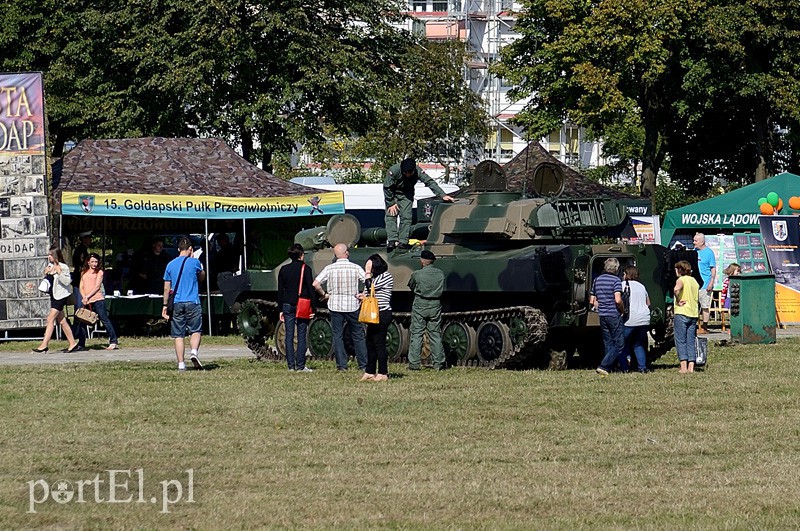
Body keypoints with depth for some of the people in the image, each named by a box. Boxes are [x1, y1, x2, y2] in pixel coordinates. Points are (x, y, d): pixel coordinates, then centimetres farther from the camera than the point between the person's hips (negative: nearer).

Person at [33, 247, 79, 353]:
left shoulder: (63, 267, -10)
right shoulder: (50, 266, 12)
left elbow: (67, 281, -17)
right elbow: (47, 281, 21)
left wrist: (59, 272, -27)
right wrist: (46, 273, 2)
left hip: (60, 296, -9)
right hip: (53, 296, 9)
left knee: (50, 319, -11)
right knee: (62, 321, 9)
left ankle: (44, 344, -11)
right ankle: (73, 344, 14)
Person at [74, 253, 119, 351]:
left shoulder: (99, 272, 3)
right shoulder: (84, 273, 17)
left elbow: (97, 286, -6)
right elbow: (81, 287, 12)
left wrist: (87, 297, -13)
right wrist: (84, 297, -6)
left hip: (97, 299, -5)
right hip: (86, 301, 5)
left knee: (104, 319, -9)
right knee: (81, 321, 6)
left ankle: (113, 342, -9)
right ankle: (81, 344, 17)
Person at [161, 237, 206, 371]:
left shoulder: (170, 265, 7)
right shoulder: (194, 262, -2)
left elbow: (167, 288, 9)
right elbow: (202, 277, 18)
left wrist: (165, 305, 16)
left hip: (176, 304, 2)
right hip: (192, 302, -2)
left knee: (178, 335, 4)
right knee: (195, 331, 7)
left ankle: (181, 364, 0)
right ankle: (194, 352, -19)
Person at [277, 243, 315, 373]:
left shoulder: (283, 270, 7)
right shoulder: (305, 269, -5)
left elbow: (280, 291, 9)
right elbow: (311, 289, -7)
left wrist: (281, 309, 15)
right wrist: (313, 307, -3)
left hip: (287, 305, 3)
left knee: (289, 336, 6)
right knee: (301, 336, -1)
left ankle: (291, 365, 4)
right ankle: (300, 366, -3)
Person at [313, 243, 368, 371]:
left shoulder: (329, 269, -5)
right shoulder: (355, 268, -6)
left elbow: (315, 284, -9)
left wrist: (324, 294, 5)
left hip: (335, 306, 0)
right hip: (352, 306, 0)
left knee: (337, 336, 7)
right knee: (358, 336, 10)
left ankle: (341, 365, 4)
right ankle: (363, 365, 11)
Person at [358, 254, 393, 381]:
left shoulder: (386, 276, -10)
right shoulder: (375, 277, 18)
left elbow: (371, 288, -20)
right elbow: (369, 292, 24)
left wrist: (368, 272, -10)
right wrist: (363, 296, 2)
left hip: (382, 314, -10)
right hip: (374, 315, 10)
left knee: (379, 344, -8)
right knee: (370, 343, 11)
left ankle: (383, 374, -4)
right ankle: (370, 372, 16)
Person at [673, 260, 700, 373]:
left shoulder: (682, 280, -7)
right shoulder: (694, 281, 16)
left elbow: (676, 289, -29)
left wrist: (678, 301, -17)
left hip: (682, 313, -7)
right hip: (693, 314, 7)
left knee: (681, 341, -3)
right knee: (691, 342, 8)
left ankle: (683, 367, -11)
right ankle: (691, 367, 3)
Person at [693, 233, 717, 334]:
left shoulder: (709, 252, -6)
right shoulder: (695, 251, 12)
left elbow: (713, 269, -7)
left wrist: (711, 283, -15)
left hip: (705, 284, -7)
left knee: (705, 306, -2)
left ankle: (704, 327, 2)